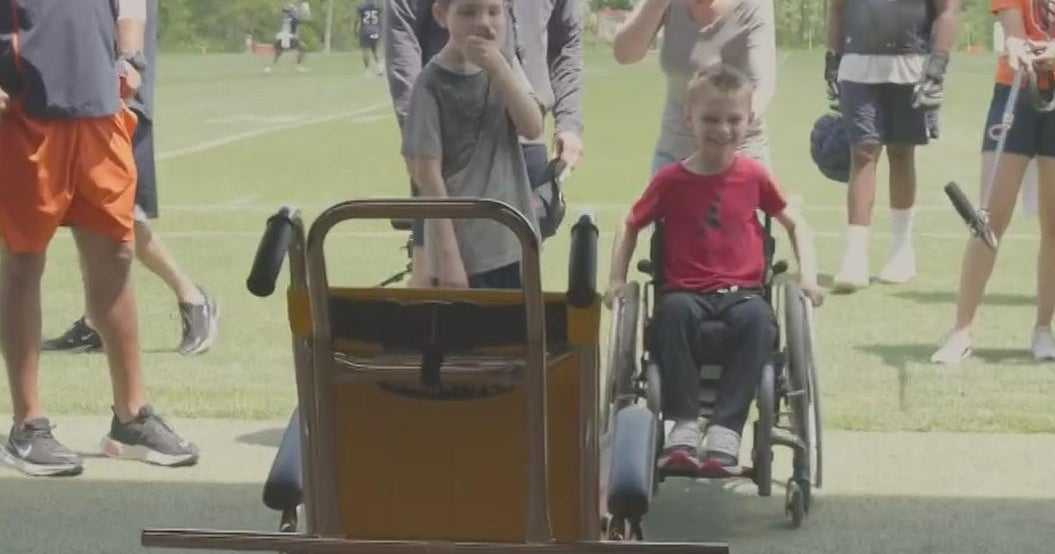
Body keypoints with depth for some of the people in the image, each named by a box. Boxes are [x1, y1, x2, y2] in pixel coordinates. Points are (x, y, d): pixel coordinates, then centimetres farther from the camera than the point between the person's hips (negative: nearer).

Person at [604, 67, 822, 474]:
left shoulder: (754, 176, 6)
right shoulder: (671, 180, 3)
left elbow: (796, 224, 17)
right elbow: (630, 226, 15)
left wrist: (808, 274, 4)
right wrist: (617, 279, 4)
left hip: (742, 291, 1)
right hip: (686, 291, 0)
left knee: (758, 319, -35)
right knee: (673, 310, -37)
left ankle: (726, 428, -32)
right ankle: (682, 424, -30)